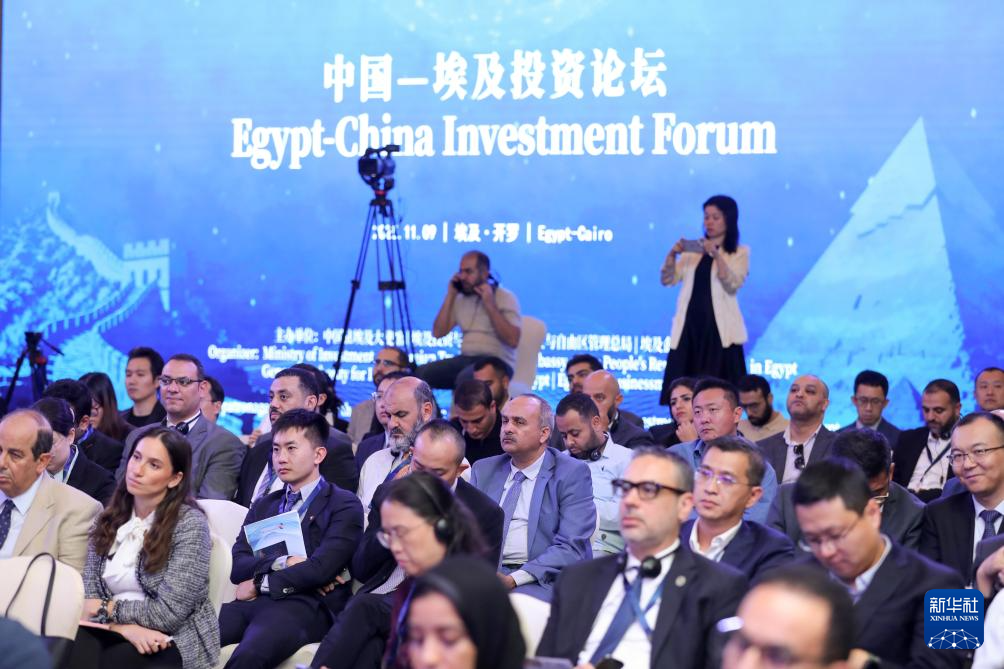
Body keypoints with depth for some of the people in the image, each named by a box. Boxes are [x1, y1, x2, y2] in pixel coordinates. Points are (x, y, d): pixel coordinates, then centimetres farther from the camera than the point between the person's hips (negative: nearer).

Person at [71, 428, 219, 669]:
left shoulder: (189, 524, -9)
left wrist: (106, 608, -3)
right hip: (116, 634, 4)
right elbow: (88, 594, 3)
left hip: (174, 640, -4)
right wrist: (125, 626, -16)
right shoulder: (109, 518, 9)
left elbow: (169, 614, -13)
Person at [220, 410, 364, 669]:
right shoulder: (263, 506, 28)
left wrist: (259, 584, 1)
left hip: (308, 606, -5)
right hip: (255, 603, 5)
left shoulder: (344, 505, 9)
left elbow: (320, 569, -6)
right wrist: (283, 563, -5)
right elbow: (237, 565, 13)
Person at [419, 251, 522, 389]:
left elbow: (512, 340, -13)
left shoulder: (506, 298, -1)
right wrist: (450, 296, 5)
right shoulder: (461, 298, 15)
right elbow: (438, 333, 9)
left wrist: (490, 305, -13)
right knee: (422, 373, -21)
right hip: (466, 359, 5)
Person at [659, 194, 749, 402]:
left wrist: (716, 254, -18)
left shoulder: (740, 253, 6)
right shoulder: (693, 251, 15)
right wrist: (672, 254, -9)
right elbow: (667, 280, 8)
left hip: (718, 328, -3)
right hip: (689, 325, 3)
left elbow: (733, 285, -9)